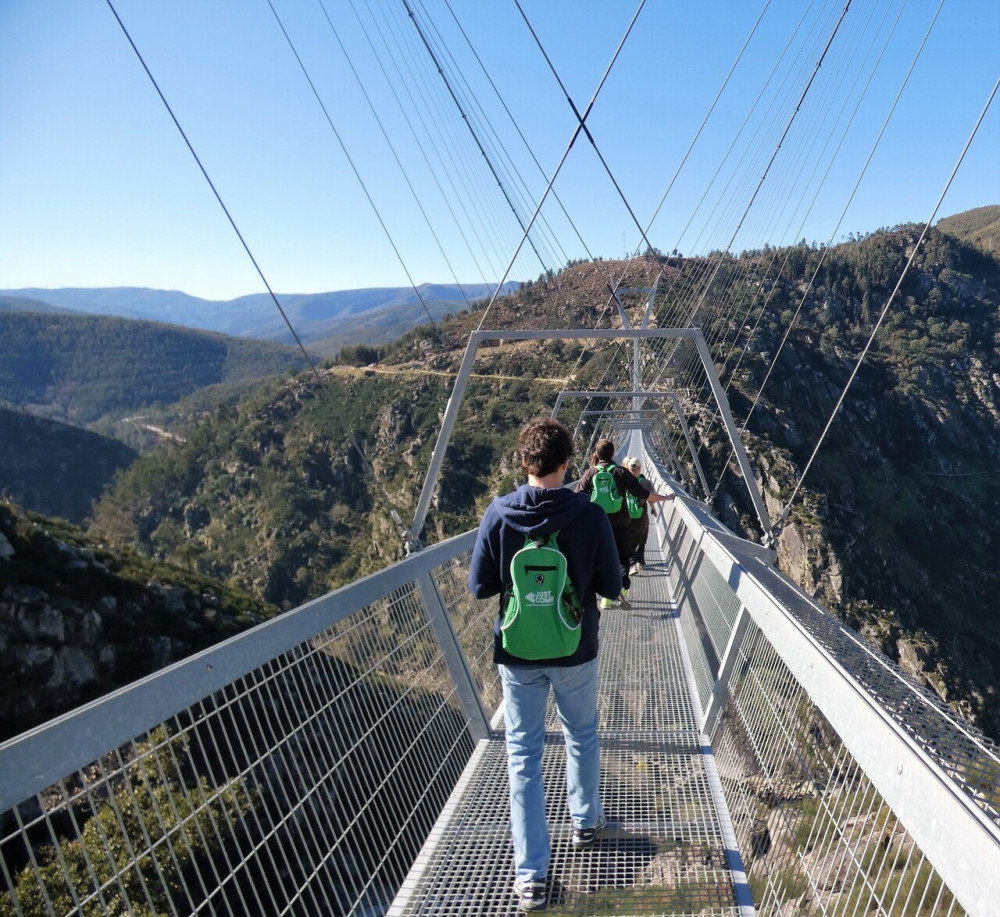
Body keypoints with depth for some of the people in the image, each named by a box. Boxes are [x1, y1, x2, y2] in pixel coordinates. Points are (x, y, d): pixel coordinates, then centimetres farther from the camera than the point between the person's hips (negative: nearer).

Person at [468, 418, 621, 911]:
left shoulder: (498, 514, -14)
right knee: (582, 736, 25)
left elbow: (479, 587, -8)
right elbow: (611, 585, -8)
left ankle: (530, 875, 15)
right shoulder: (590, 515, -16)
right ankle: (585, 820, 46)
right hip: (576, 650, 0)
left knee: (523, 754, 11)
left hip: (517, 653, 0)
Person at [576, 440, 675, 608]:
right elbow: (641, 492, -6)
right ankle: (623, 587, -15)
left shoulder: (590, 473, -2)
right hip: (620, 523, -1)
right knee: (623, 556, 9)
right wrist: (664, 498, 4)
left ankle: (606, 597, 14)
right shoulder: (621, 472, -5)